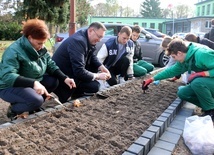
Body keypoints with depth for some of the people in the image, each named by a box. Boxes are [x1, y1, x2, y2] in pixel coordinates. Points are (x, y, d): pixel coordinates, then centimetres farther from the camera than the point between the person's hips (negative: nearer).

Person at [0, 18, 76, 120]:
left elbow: (51, 65, 0)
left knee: (54, 81, -10)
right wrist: (33, 83, -49)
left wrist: (64, 78, -17)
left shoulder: (41, 49, -1)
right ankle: (13, 110, -1)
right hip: (9, 86, -8)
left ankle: (34, 106, 6)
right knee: (36, 100, -32)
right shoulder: (14, 51, -26)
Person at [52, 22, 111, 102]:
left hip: (71, 71, 10)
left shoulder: (88, 40, 4)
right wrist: (98, 76, -19)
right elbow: (79, 72, -31)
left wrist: (101, 67, -3)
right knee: (95, 86, -18)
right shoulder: (78, 41, -26)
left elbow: (92, 57, 16)